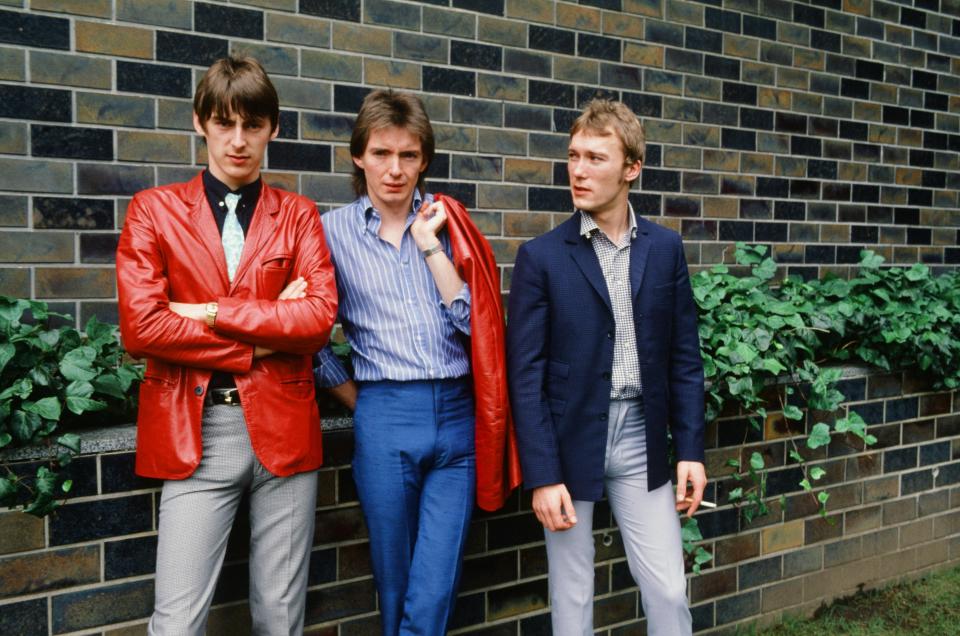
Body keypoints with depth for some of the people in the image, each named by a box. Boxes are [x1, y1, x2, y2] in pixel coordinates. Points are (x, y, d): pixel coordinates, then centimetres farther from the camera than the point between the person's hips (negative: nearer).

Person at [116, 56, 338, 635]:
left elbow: (320, 317, -7)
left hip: (283, 428, 1)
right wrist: (259, 343, -8)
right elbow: (140, 327, -8)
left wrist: (213, 313, -11)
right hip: (193, 432, -1)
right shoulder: (154, 210, 5)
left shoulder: (298, 215, 8)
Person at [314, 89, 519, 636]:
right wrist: (354, 395, 4)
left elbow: (472, 321, -2)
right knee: (395, 586, 12)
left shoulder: (446, 224, 7)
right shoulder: (333, 231, 3)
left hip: (458, 416, 1)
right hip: (385, 419, -1)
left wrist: (430, 245, -6)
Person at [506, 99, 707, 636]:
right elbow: (526, 373, -8)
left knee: (669, 590, 9)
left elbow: (684, 356, 6)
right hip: (570, 440, -2)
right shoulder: (542, 256, -6)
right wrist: (542, 475, -12)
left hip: (642, 437, 2)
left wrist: (691, 449, 2)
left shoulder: (665, 248, 3)